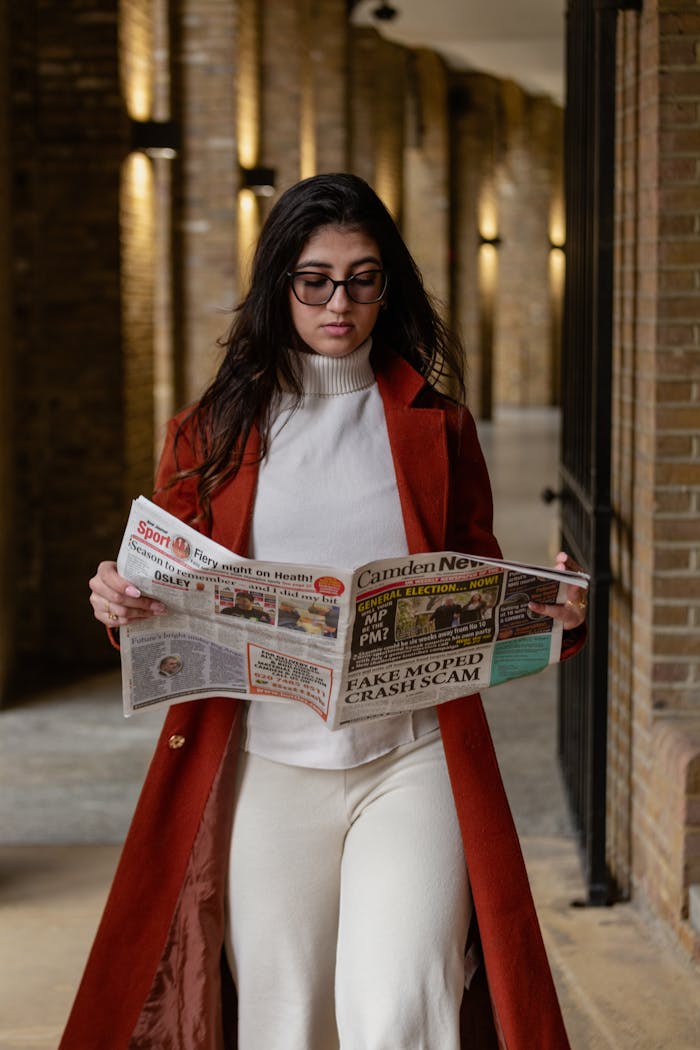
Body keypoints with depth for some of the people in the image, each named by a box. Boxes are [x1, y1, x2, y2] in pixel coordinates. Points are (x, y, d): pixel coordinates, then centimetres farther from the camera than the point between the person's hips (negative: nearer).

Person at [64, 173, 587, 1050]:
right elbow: (168, 597, 12)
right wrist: (122, 604, -11)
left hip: (412, 758, -1)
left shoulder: (435, 427, 10)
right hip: (269, 766, 1)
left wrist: (553, 611, -8)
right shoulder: (213, 433, 10)